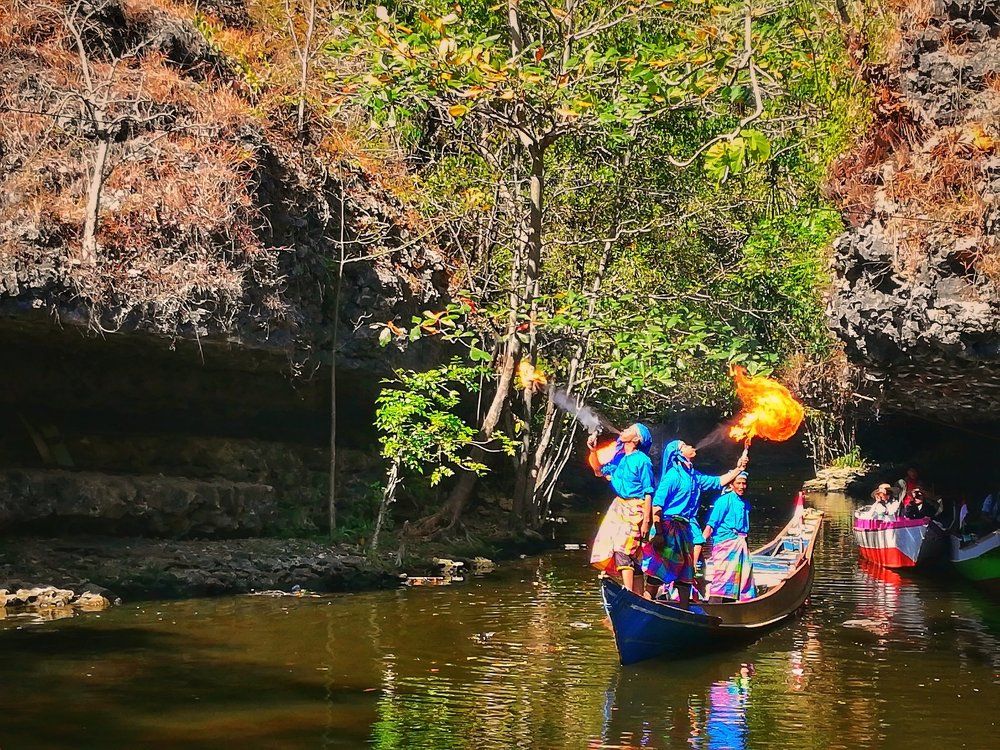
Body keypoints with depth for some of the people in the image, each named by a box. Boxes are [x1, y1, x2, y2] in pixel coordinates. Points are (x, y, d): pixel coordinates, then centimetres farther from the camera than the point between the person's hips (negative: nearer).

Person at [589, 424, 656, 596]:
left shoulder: (642, 461, -9)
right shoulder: (620, 458, 13)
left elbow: (648, 492, -12)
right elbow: (601, 471, 24)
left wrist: (646, 520, -17)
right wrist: (593, 451, 10)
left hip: (634, 510, -8)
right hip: (618, 506, 8)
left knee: (623, 550, -15)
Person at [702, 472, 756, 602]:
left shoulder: (745, 503, 16)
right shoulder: (725, 500, -7)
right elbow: (711, 524, -14)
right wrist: (701, 541, -22)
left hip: (741, 543, 8)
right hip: (726, 541, -8)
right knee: (723, 576, -12)